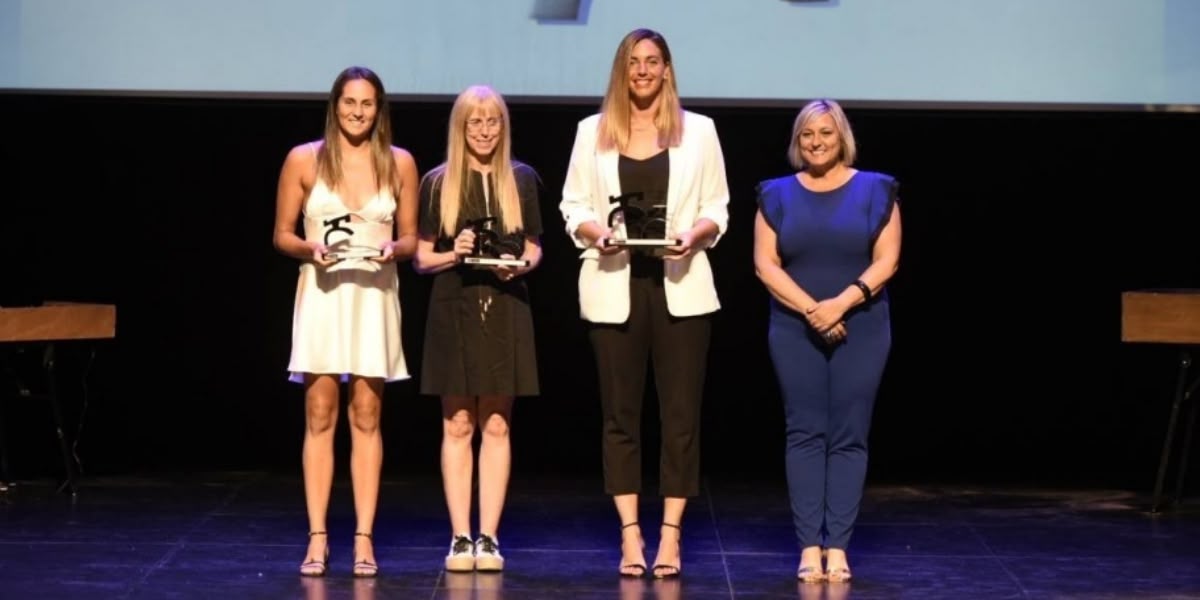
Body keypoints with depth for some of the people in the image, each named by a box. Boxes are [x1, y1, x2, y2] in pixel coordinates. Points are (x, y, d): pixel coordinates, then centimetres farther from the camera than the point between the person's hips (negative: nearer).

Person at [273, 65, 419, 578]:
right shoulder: (304, 160, 2)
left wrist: (392, 249, -11)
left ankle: (364, 538, 4)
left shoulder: (399, 163, 5)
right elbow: (282, 235, 5)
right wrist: (310, 250, -15)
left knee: (366, 417, 2)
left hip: (374, 296, 1)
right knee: (319, 416, -2)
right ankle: (318, 537, 1)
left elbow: (411, 237, 10)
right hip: (322, 294, -1)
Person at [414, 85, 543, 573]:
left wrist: (520, 265, -10)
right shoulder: (438, 182, 2)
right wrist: (453, 255, -16)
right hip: (455, 309, -1)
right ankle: (459, 537, 5)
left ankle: (488, 537, 6)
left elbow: (534, 248, 12)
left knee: (496, 426, 2)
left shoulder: (521, 179, 7)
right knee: (458, 426, 1)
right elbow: (421, 259, 3)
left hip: (504, 310, 1)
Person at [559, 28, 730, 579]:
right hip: (614, 286, 1)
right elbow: (573, 206, 8)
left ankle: (670, 537, 4)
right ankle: (630, 537, 8)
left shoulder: (698, 131, 8)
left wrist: (696, 234, -14)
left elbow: (718, 208, 7)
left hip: (680, 286, -1)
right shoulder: (593, 131, 10)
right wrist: (596, 232, -13)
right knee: (620, 414, 2)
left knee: (681, 414, -2)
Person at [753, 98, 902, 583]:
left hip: (861, 330, -1)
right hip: (795, 331, 1)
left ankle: (837, 547, -1)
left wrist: (843, 302, -15)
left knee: (849, 437, -2)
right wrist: (810, 309, -13)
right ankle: (808, 547, -1)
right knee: (805, 433, -2)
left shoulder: (875, 191, 4)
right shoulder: (777, 194, 7)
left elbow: (886, 260, -2)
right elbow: (765, 264, 0)